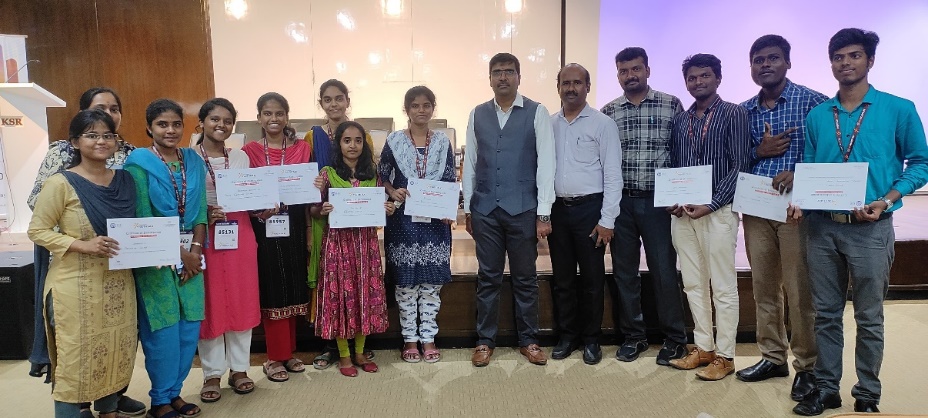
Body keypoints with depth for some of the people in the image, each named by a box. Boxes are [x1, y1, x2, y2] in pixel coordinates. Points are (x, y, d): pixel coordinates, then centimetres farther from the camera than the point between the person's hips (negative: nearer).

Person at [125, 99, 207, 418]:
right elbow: (142, 218, -11)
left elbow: (200, 210, 7)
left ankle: (175, 391, 24)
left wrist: (196, 250, -5)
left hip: (191, 254, 5)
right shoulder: (139, 162, -6)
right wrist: (180, 254, -11)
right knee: (162, 329, 1)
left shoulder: (194, 160, 9)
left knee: (189, 327, 8)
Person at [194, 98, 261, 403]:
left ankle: (239, 368, 20)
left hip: (240, 233, 3)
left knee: (241, 301, 7)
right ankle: (212, 373, 16)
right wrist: (205, 213, -19)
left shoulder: (241, 157, 10)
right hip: (205, 236, -3)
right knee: (210, 304, 3)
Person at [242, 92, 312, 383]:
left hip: (294, 225, 2)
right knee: (272, 290, 3)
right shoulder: (249, 151, 0)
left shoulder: (302, 148, 5)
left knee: (293, 288, 10)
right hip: (264, 228, -2)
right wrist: (260, 211, -19)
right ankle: (275, 357, 15)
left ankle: (289, 352, 25)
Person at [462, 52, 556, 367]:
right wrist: (467, 208, 8)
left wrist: (544, 214, -9)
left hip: (523, 209, -2)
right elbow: (469, 162, 10)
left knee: (525, 278, 10)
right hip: (485, 210, 2)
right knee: (488, 278, 10)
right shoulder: (477, 114, 8)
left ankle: (528, 341, 25)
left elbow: (546, 163, -5)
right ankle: (485, 340, 23)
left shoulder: (537, 113, -1)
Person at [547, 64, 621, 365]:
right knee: (562, 278, 12)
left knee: (591, 279, 7)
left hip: (589, 209, -3)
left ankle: (591, 339, 23)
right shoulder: (548, 124, 7)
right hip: (557, 209, 3)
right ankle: (567, 335, 27)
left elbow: (613, 175, -6)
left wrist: (607, 220, -11)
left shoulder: (602, 124, -4)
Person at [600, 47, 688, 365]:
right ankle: (633, 336, 23)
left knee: (664, 271, 2)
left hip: (657, 201, -2)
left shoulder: (671, 105, 2)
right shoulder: (608, 112, 6)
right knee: (624, 272, 9)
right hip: (620, 203, 2)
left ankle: (674, 338, 18)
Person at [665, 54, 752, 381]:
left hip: (717, 211, -5)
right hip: (683, 212, 6)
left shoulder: (733, 114, -1)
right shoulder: (680, 121, 14)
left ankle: (725, 356, 10)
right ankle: (703, 348, 22)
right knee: (693, 284, 10)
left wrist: (710, 205, -15)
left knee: (723, 287, 1)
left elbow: (740, 165, -8)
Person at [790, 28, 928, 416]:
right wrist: (800, 202, -6)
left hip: (870, 228, -3)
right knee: (826, 313, 10)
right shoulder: (817, 116, 8)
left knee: (869, 317, 7)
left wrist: (886, 200, -13)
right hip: (822, 226, 3)